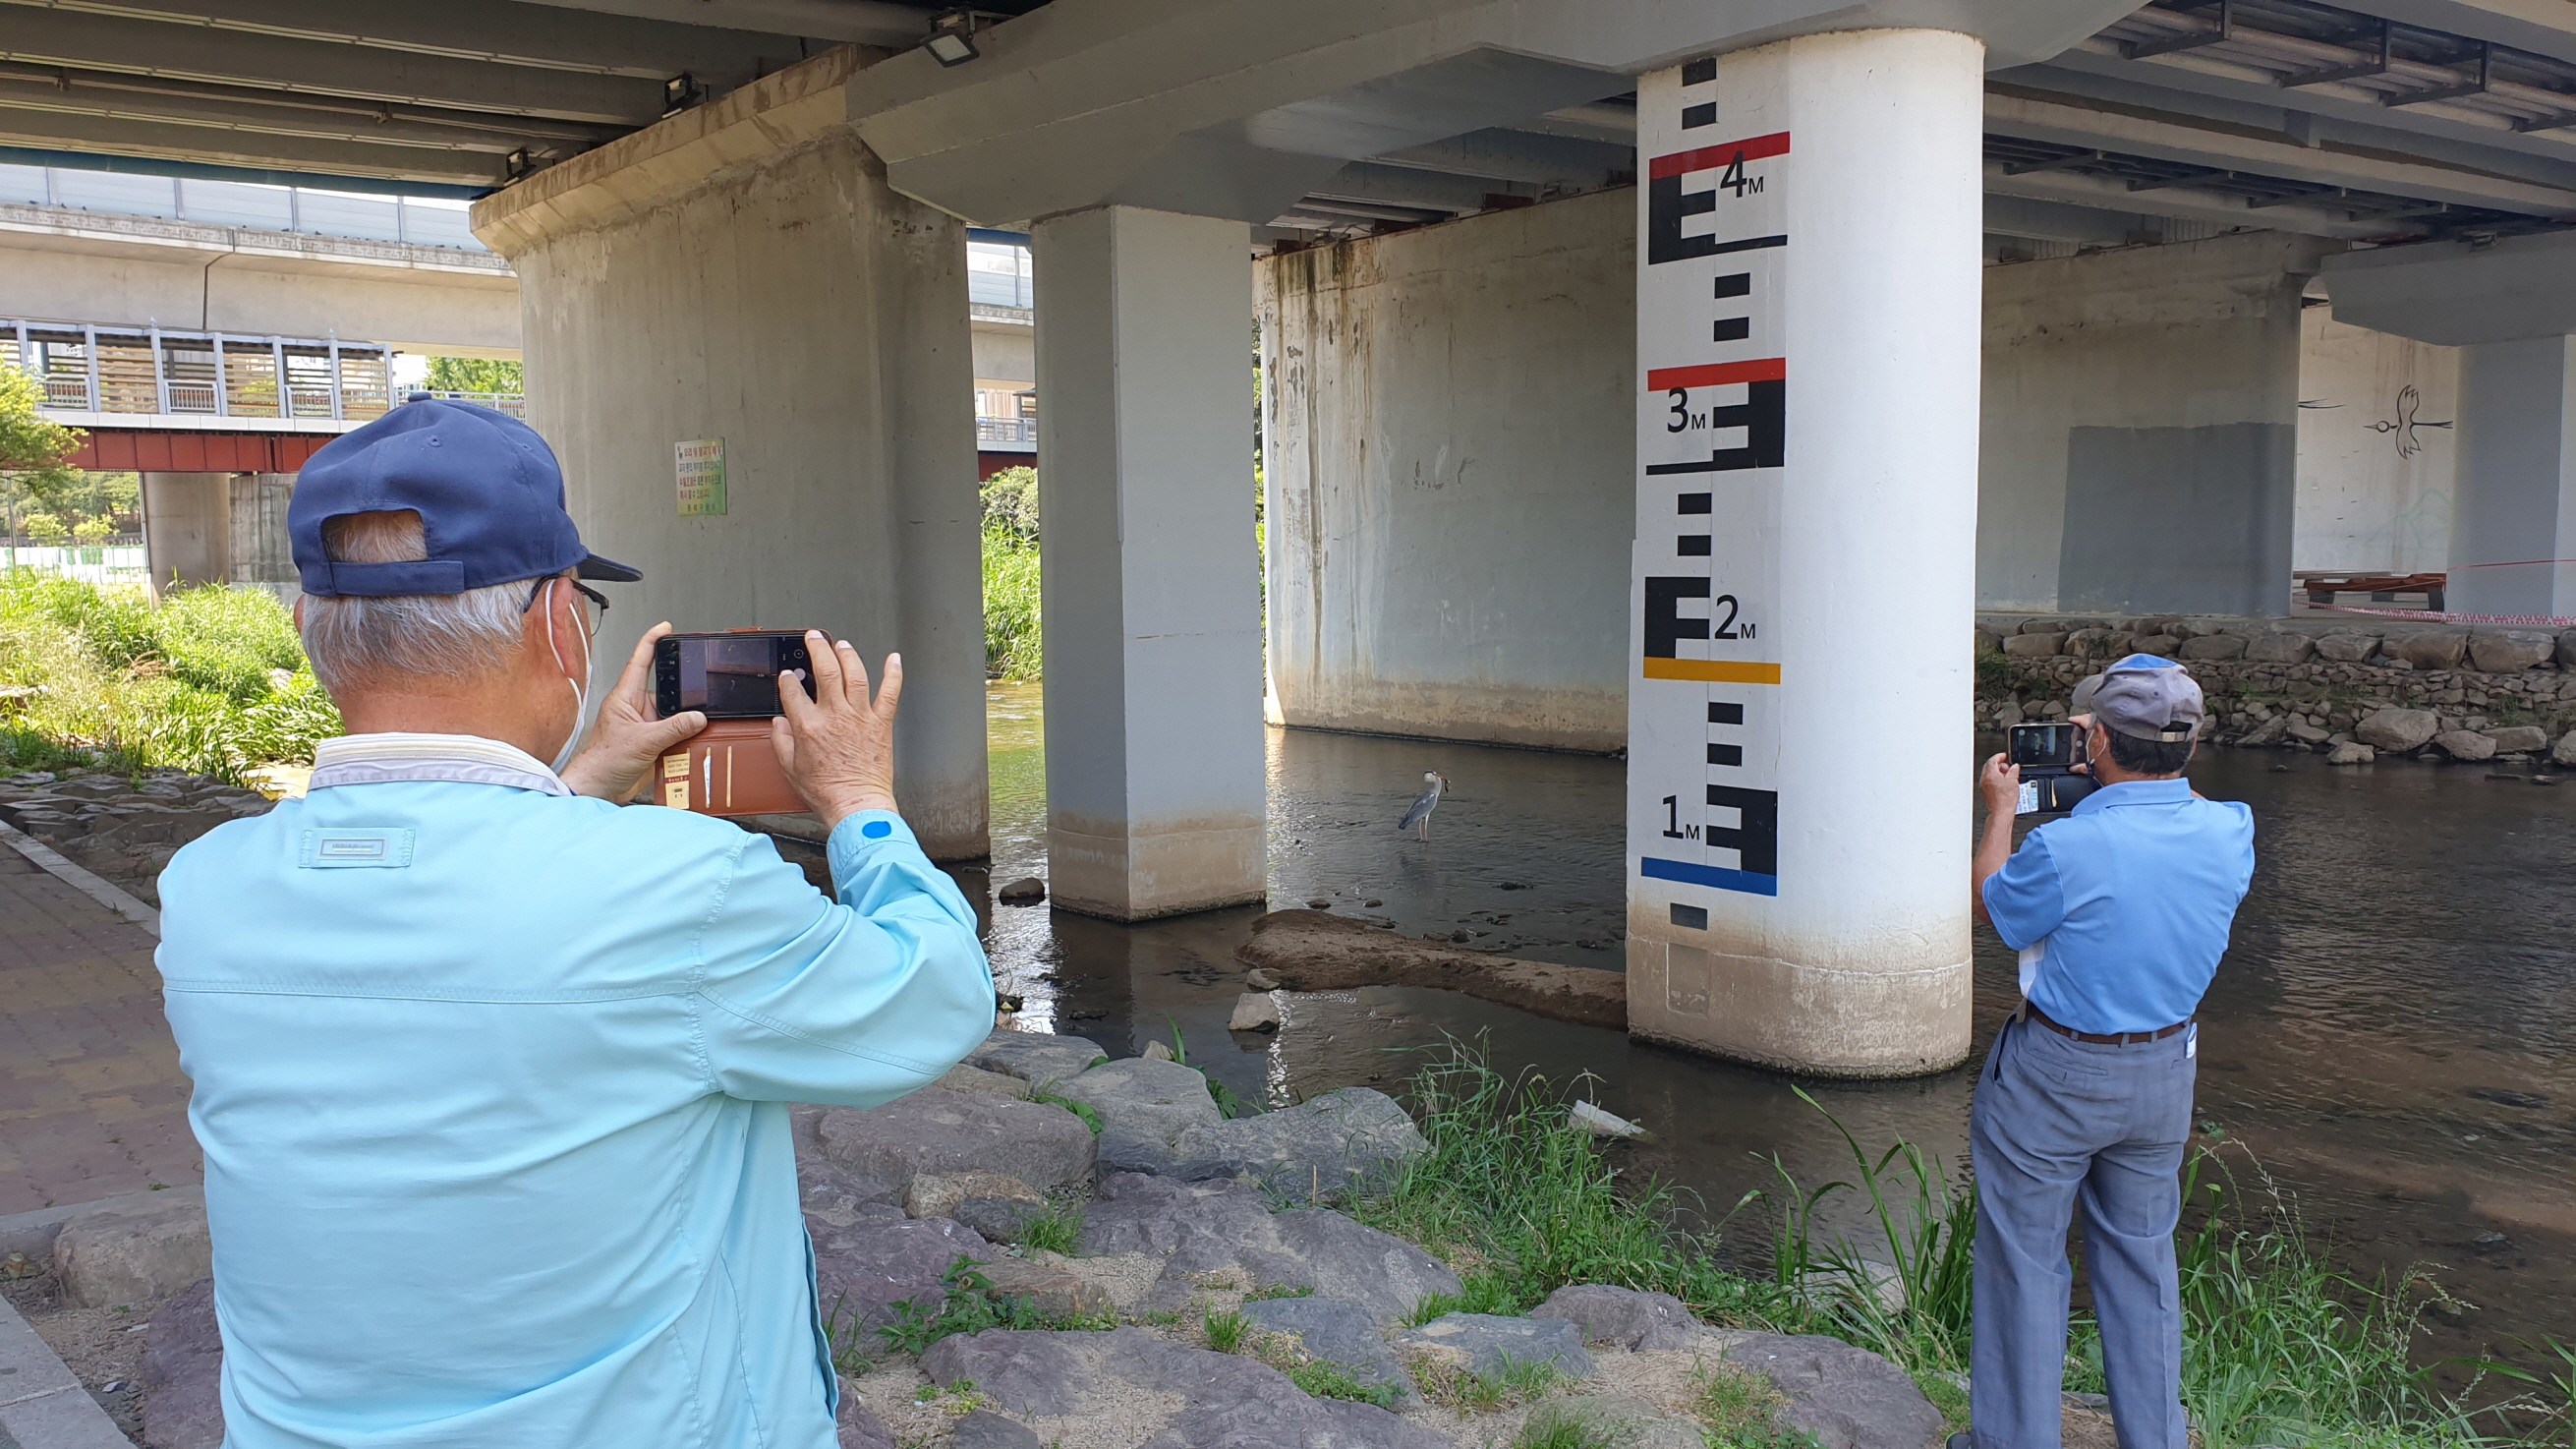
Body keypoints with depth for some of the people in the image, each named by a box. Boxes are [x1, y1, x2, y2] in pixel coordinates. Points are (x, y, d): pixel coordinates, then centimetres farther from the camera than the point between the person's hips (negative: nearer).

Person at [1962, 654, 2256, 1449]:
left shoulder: (2063, 848, -27)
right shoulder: (2228, 833, -12)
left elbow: (1995, 907, -6)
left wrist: (2000, 808, 7)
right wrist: (2146, 769, 20)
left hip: (2054, 1077, -5)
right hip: (2165, 1071, 5)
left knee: (2025, 1257, 10)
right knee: (2141, 1256, 20)